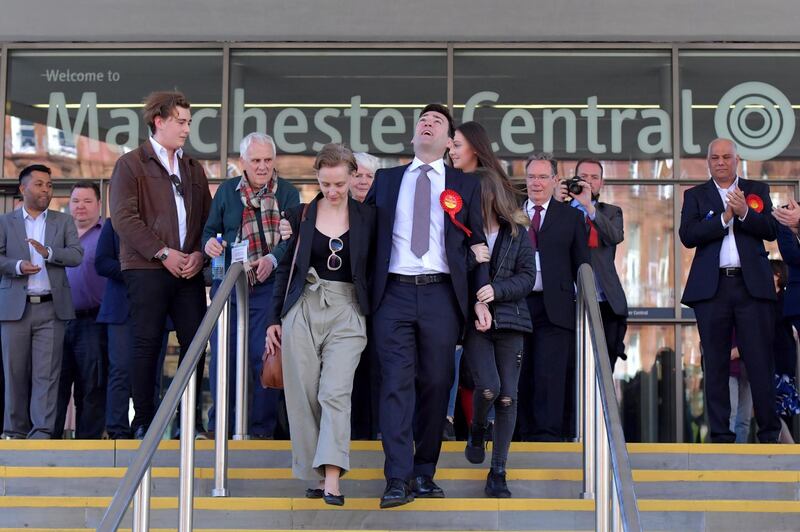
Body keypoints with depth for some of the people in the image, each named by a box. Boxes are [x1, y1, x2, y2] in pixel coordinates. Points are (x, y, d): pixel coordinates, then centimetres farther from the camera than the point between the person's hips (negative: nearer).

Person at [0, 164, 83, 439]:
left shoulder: (63, 221, 14)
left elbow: (77, 255, 2)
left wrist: (48, 252, -15)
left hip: (51, 306, 0)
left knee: (47, 372, -5)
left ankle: (43, 430, -5)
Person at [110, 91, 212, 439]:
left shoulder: (193, 168, 18)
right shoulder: (131, 164, 1)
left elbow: (207, 217, 16)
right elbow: (124, 217, -9)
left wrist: (199, 253, -2)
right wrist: (163, 253, -13)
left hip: (189, 269, 5)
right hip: (147, 268, -5)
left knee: (195, 342, 2)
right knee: (147, 344, -2)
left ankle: (191, 418, 11)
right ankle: (143, 420, 5)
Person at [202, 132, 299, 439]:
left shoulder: (287, 193, 2)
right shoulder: (226, 191, 9)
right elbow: (210, 229, 14)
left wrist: (273, 259, -25)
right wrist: (209, 243, -10)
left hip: (268, 287, -2)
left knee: (264, 357, -1)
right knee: (222, 356, 3)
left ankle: (261, 428, 9)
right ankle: (218, 426, 16)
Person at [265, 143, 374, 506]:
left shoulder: (367, 217, 4)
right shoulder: (299, 215, 7)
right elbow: (285, 268, 11)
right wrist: (274, 319, 9)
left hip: (347, 314, -2)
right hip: (302, 310, 2)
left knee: (336, 392, -14)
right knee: (304, 396, 1)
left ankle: (332, 480, -18)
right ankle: (316, 474, 10)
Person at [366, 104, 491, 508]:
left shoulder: (466, 186, 12)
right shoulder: (385, 180, 15)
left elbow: (476, 244, 9)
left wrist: (481, 298, 1)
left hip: (442, 295, 0)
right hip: (394, 294, 0)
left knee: (436, 384, 2)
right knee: (396, 383, -7)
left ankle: (424, 473, 12)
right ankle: (398, 479, -8)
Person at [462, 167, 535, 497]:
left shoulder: (517, 232, 7)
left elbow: (528, 277, 2)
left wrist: (497, 290, -12)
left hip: (509, 321, 1)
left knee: (508, 397, -2)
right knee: (488, 387, -20)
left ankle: (498, 473, 7)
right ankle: (478, 430, 15)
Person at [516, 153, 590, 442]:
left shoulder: (571, 216, 10)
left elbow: (581, 264, 9)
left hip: (555, 307, -2)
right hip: (516, 303, 2)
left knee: (550, 373, -7)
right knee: (521, 374, 4)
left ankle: (548, 435, -4)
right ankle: (526, 434, 12)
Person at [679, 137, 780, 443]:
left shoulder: (757, 190, 14)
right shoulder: (695, 196, 12)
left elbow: (771, 231, 1)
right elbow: (687, 235, -4)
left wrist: (744, 212, -14)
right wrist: (724, 218, -12)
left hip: (752, 285, 0)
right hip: (712, 287, 0)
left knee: (760, 361, -2)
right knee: (715, 363, 2)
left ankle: (769, 433, 4)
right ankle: (721, 435, 7)